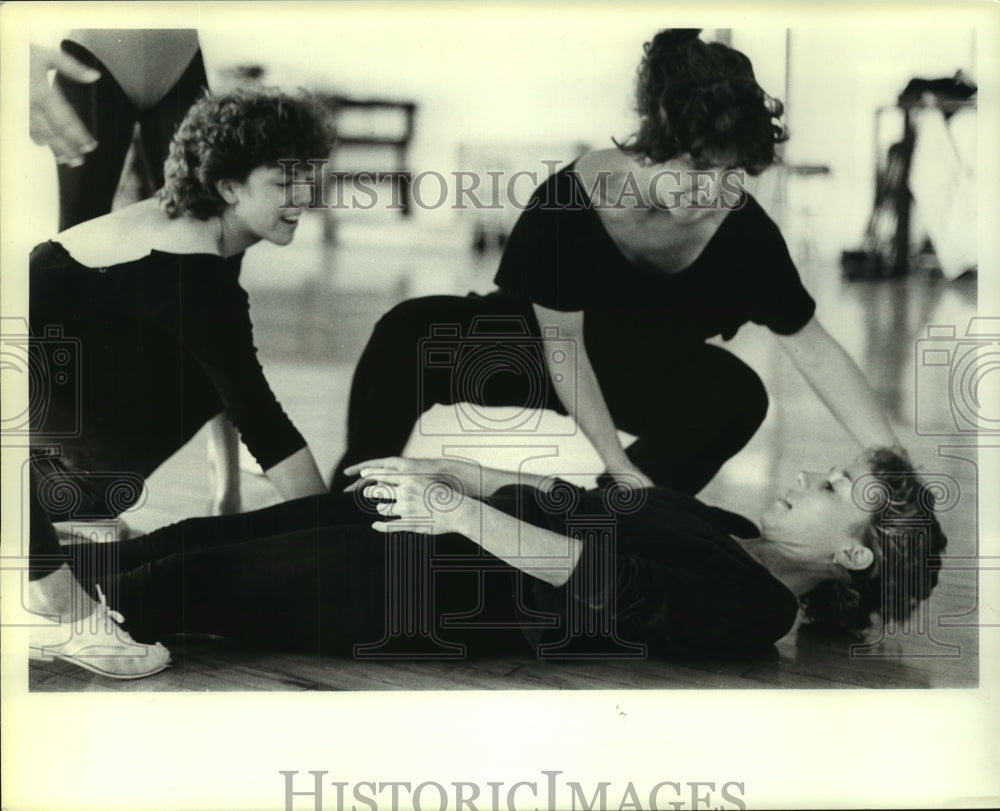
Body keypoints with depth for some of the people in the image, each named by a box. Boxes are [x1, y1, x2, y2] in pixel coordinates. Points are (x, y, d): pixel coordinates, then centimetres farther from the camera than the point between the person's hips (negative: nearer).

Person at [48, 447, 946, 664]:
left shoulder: (753, 609, -15)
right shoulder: (728, 532, 12)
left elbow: (605, 577, -24)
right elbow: (578, 497, 13)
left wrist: (462, 512, -27)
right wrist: (444, 469, 10)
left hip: (425, 591, -8)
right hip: (449, 519, 8)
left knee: (208, 580, -4)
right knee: (220, 536, 9)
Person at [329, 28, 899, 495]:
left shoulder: (741, 228, -27)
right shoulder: (570, 204, -34)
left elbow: (816, 350, -19)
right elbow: (563, 350, -26)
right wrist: (619, 465, -31)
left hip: (644, 370, 3)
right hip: (537, 347, -2)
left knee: (738, 394, -29)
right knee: (410, 335, -30)